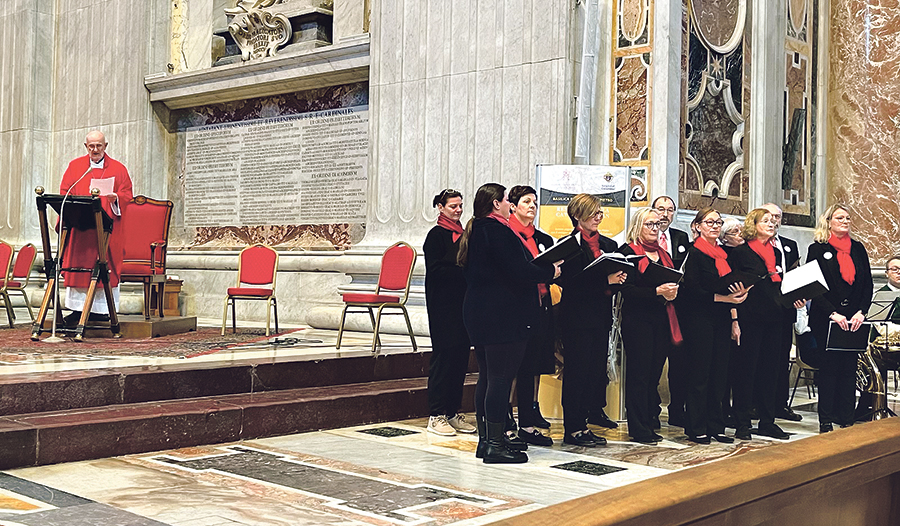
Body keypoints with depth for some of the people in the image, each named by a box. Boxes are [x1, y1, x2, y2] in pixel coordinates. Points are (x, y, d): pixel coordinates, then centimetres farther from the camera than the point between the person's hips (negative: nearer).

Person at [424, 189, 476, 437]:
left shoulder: (462, 233, 17)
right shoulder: (436, 235, -5)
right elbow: (435, 271, -13)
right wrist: (464, 272, -18)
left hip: (463, 304, 7)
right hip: (443, 305, -7)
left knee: (460, 356, 7)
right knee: (443, 356, -6)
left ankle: (453, 412, 15)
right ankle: (436, 416, 0)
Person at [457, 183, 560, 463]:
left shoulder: (476, 231, 14)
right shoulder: (497, 231, -16)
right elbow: (519, 271, -21)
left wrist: (541, 271, 15)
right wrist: (550, 271, -6)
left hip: (478, 313, 10)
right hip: (502, 316, -10)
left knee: (487, 376, 14)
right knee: (500, 378, -5)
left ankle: (485, 439, 21)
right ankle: (495, 445, -1)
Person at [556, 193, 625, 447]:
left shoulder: (608, 245, 16)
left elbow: (616, 279, 17)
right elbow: (569, 281, -16)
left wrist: (617, 281, -6)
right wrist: (604, 281, -19)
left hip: (601, 319, 7)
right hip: (577, 318, -7)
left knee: (595, 371, 7)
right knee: (577, 372, -3)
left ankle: (582, 425, 15)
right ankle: (573, 430, 4)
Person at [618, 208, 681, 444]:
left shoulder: (663, 254, 19)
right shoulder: (628, 252, -3)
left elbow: (674, 283, 19)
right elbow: (627, 290, -13)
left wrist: (672, 292, -4)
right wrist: (657, 291, -21)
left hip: (662, 320, 7)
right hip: (637, 320, -6)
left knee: (654, 373, 9)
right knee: (639, 373, -4)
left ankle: (649, 424, 16)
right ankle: (639, 429, 0)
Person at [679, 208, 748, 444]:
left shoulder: (723, 254, 16)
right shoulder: (694, 253, -5)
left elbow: (732, 290, 19)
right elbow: (692, 290, -13)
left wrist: (734, 320, 12)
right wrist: (723, 298, -17)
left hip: (721, 320, 7)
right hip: (699, 319, -7)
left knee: (719, 373, 7)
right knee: (700, 373, -4)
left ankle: (715, 427, 14)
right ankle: (697, 429, 4)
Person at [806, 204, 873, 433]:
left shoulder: (858, 248, 11)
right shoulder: (817, 249, -1)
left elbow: (868, 284, 10)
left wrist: (861, 312, -5)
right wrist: (833, 313, -15)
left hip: (853, 319, 4)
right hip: (825, 319, -3)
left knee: (849, 368, 4)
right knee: (828, 368, 0)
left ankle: (846, 420, 11)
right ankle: (826, 420, 7)